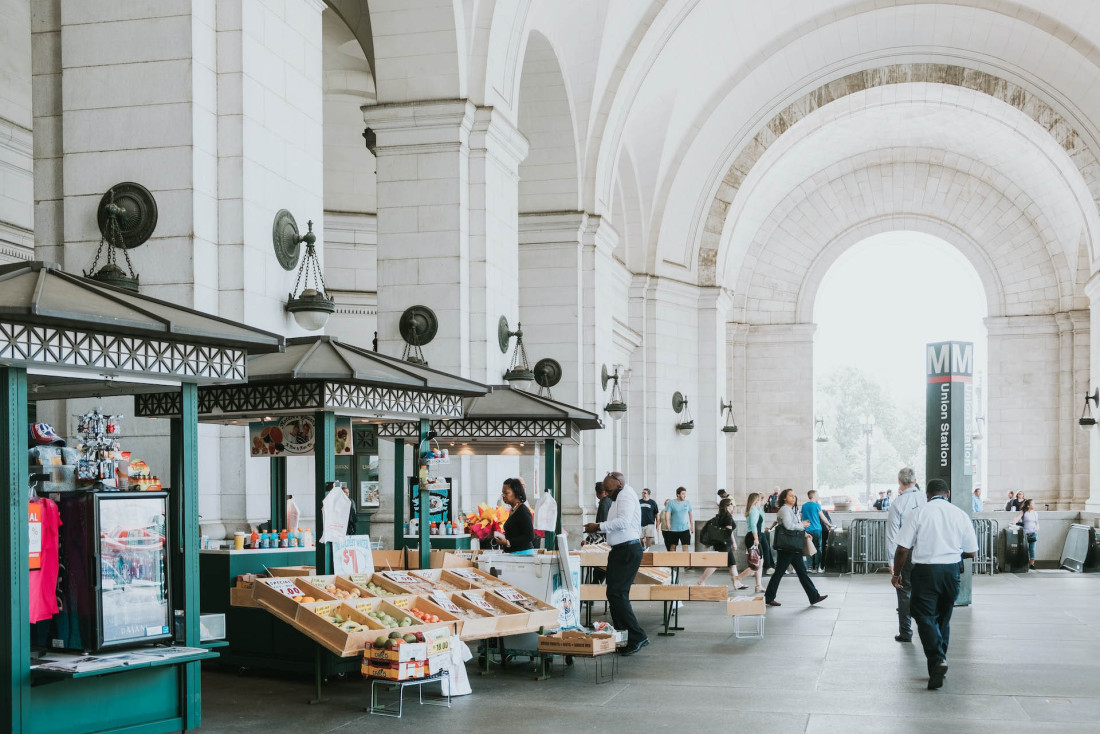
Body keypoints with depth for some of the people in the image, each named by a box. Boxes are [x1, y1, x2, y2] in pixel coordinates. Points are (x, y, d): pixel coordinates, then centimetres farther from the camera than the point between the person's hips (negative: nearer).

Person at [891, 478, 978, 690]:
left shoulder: (917, 513, -4)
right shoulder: (961, 515, 4)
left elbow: (903, 548, -7)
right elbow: (971, 552, 9)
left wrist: (896, 573, 6)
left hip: (925, 570, -3)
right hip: (951, 571, 3)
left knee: (926, 618, -2)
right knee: (943, 618, 17)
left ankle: (937, 660, -20)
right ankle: (939, 660, 22)